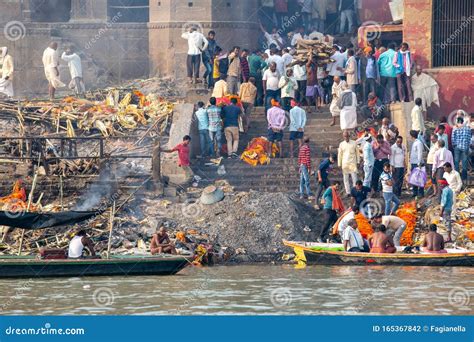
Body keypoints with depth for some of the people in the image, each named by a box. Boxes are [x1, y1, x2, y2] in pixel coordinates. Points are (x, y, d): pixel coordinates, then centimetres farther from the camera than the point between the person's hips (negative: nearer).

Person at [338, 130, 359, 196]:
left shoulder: (354, 143, 3)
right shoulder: (341, 144, 7)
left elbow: (357, 153, 8)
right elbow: (340, 154, 11)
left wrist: (358, 162, 4)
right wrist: (339, 164, 8)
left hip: (353, 163, -2)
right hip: (345, 163, 2)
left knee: (354, 177, -9)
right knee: (346, 178, 2)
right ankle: (348, 192, 5)